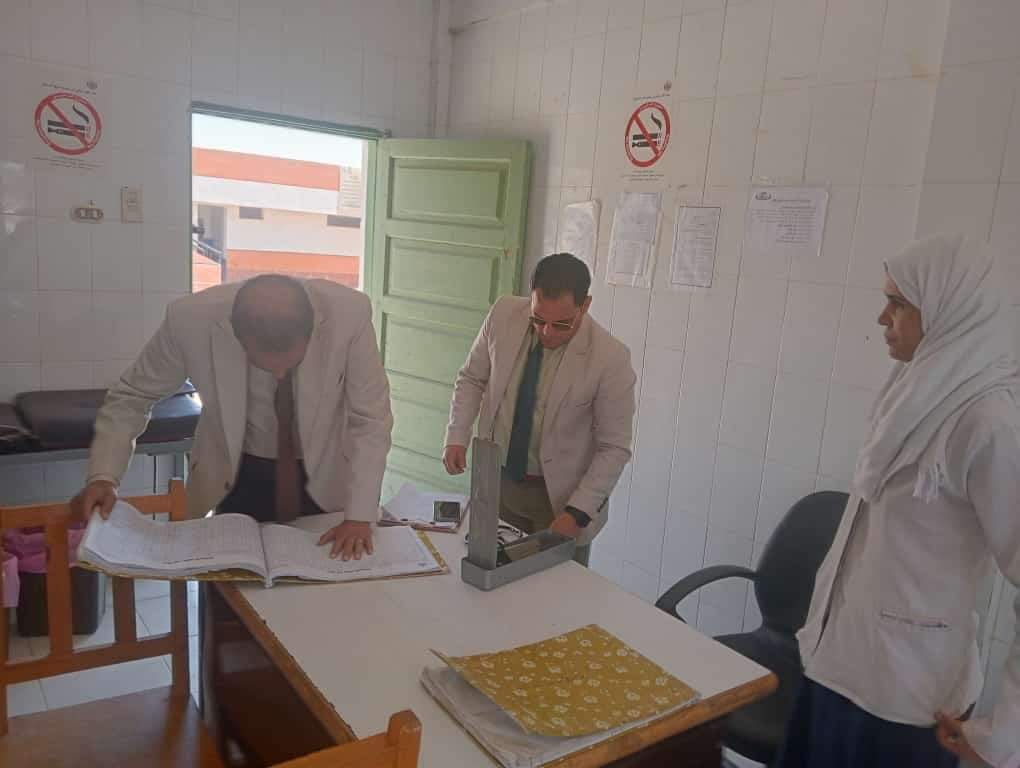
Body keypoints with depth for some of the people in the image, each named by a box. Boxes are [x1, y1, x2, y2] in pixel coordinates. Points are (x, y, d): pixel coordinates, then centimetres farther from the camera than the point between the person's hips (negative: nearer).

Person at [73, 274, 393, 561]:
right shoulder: (192, 319, -27)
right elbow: (131, 396, -9)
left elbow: (370, 420, -20)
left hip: (325, 474, 0)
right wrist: (103, 476, -22)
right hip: (240, 473, 0)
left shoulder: (348, 314, -29)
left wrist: (359, 515, -25)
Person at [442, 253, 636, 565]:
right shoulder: (504, 314, -10)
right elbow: (472, 379, 5)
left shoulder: (610, 358, -20)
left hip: (559, 494, -3)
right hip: (496, 481, 3)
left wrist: (576, 513, -19)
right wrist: (457, 436, -7)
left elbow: (613, 448, -13)